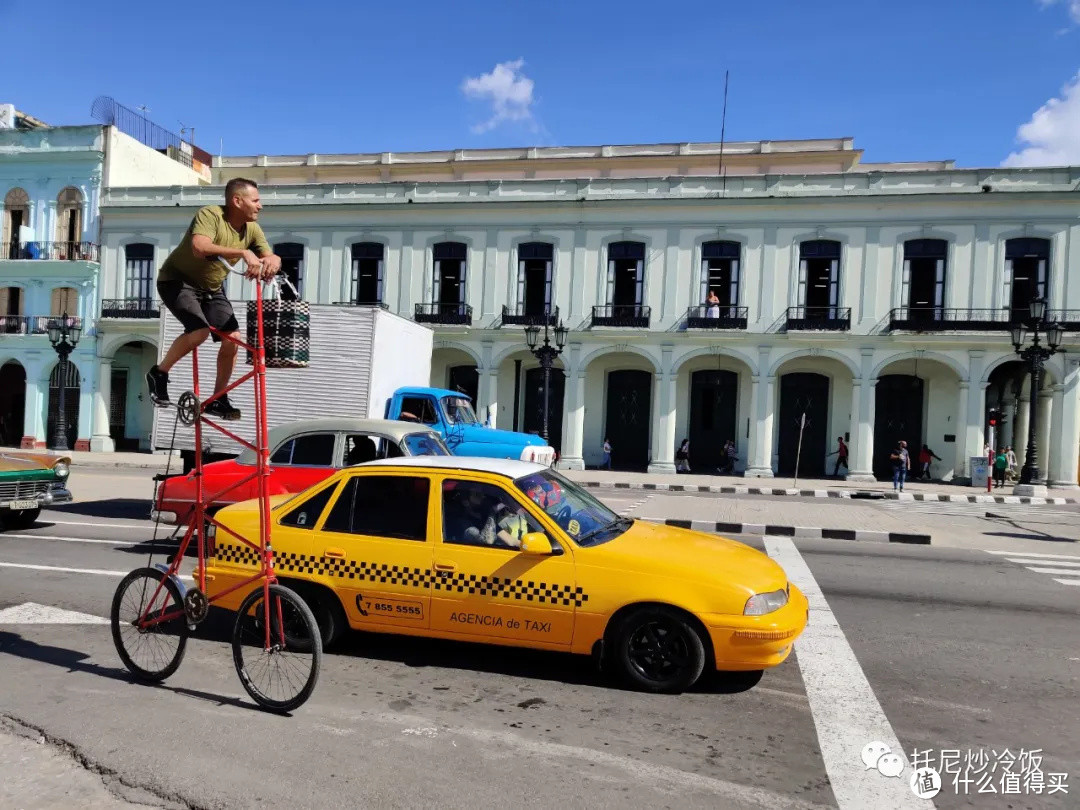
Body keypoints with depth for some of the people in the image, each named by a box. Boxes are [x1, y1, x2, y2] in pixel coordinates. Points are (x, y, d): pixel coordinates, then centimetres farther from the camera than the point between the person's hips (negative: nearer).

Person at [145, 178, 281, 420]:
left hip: (212, 288, 7)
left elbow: (271, 255, -12)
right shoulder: (210, 214, -24)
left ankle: (218, 399, 7)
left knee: (232, 338, -8)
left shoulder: (252, 229, -5)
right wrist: (243, 252, -49)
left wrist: (271, 261, -37)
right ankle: (159, 373, -3)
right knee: (200, 331, -28)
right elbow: (199, 248, -41)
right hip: (178, 280, -6)